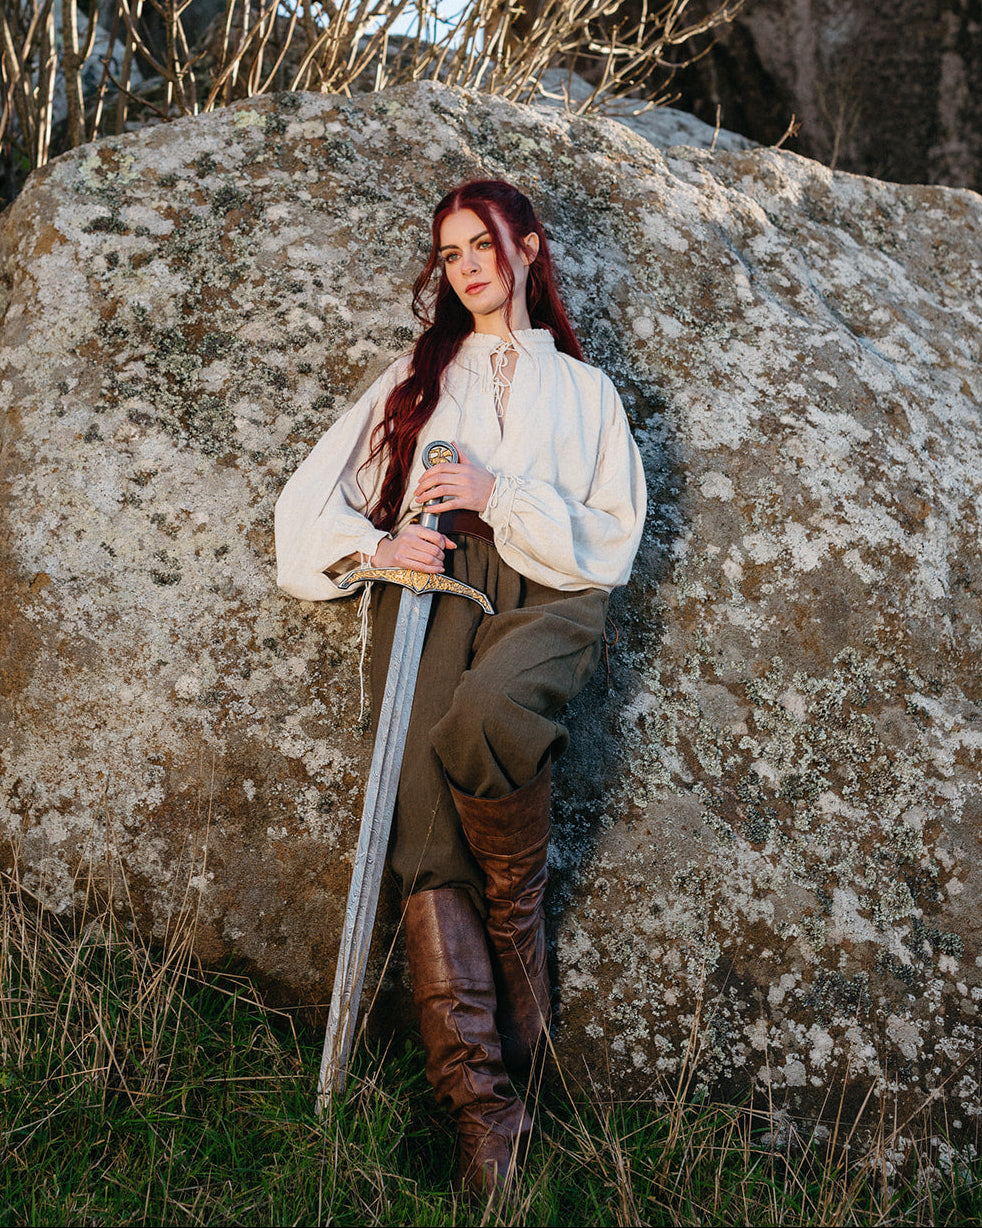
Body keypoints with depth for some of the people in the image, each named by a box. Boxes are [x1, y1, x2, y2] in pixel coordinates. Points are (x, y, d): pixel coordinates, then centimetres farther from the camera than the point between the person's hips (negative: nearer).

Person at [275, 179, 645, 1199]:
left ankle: (518, 908, -9)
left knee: (481, 716, -37)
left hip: (544, 593, -1)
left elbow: (610, 538, 11)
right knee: (426, 829, -20)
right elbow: (311, 498, 19)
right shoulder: (416, 377, 27)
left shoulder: (582, 388, 24)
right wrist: (376, 546, -2)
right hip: (427, 586, 1)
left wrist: (501, 496, -4)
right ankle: (482, 1101, -23)